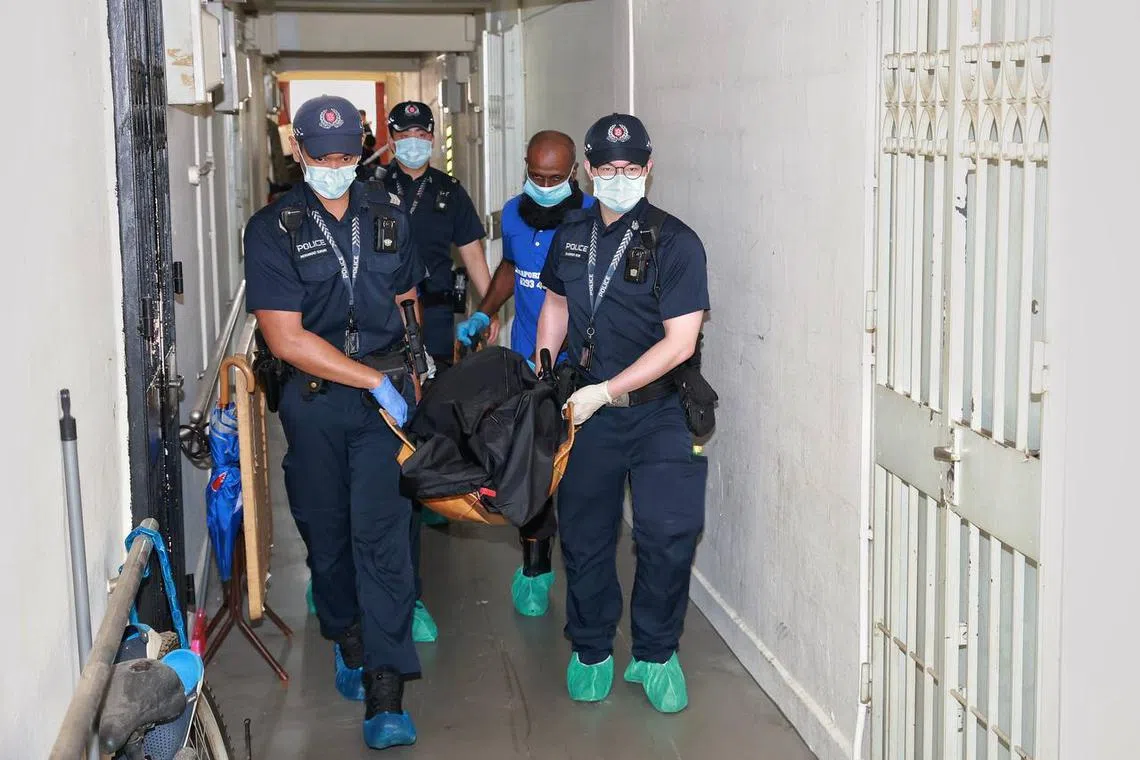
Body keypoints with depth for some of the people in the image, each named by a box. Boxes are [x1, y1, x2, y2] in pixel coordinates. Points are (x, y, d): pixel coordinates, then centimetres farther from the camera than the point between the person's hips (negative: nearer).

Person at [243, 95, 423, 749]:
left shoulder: (388, 217, 6)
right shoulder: (274, 229, -5)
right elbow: (287, 338, -13)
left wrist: (410, 377, 15)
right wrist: (374, 379, -14)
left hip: (386, 392, 0)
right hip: (313, 400, 0)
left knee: (381, 533, -8)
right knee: (326, 530, 12)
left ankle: (385, 695, -9)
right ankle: (348, 639, 37)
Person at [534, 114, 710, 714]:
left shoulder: (675, 243, -12)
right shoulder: (572, 234, 5)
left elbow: (679, 342, -17)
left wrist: (605, 392, -18)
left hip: (658, 413, -4)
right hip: (586, 407, 4)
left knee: (667, 536, -9)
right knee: (584, 534, 11)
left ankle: (655, 654, 13)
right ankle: (591, 652, 29)